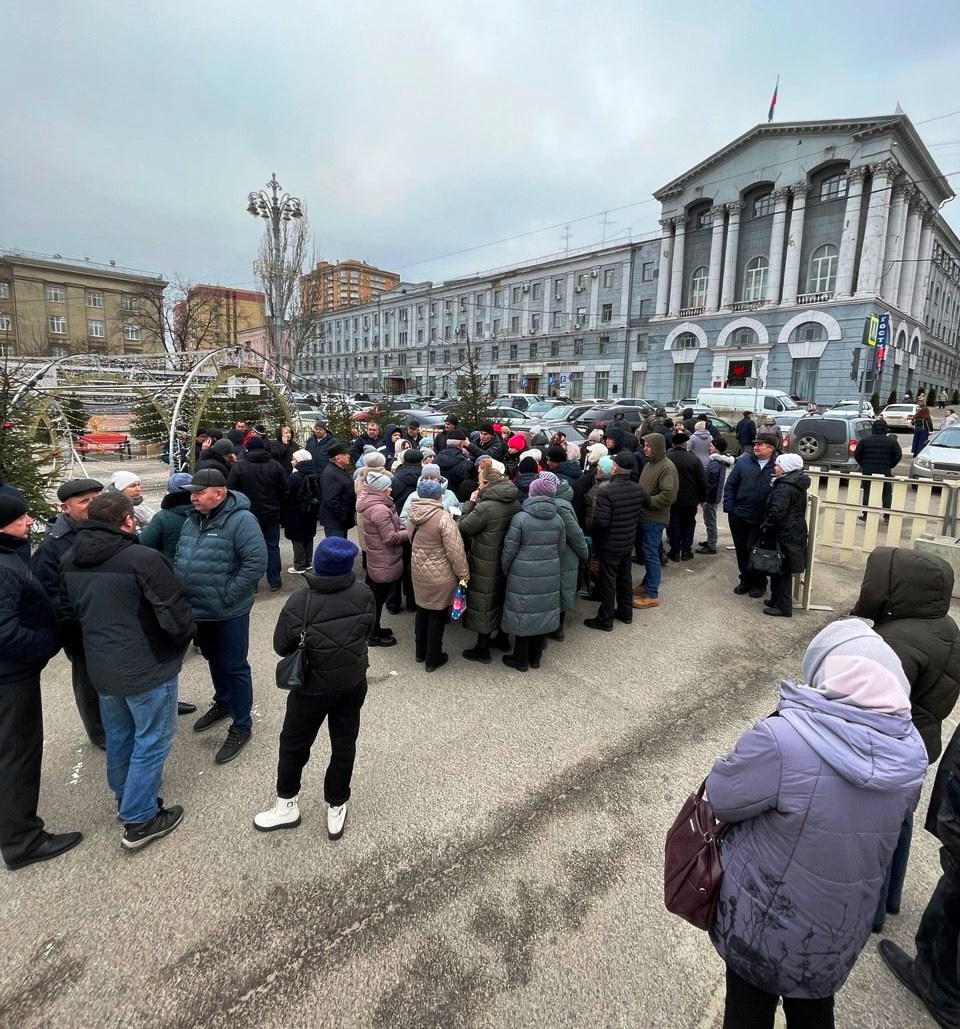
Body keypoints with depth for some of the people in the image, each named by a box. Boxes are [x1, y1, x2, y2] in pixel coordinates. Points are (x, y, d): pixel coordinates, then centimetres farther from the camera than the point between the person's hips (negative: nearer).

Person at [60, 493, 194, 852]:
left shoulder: (68, 563, -1)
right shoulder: (143, 559, -24)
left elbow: (69, 612, 11)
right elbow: (176, 614, -23)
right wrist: (186, 636, -2)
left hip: (101, 667, 7)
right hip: (148, 667, -7)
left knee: (119, 737, 25)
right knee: (151, 741, 9)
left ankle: (125, 797, 45)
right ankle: (139, 821, 19)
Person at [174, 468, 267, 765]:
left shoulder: (240, 519, -19)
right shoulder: (193, 520, 7)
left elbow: (257, 561, -26)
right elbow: (180, 559, 18)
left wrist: (228, 595, -21)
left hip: (229, 612, -8)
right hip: (200, 609, 8)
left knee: (234, 667, 3)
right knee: (214, 660, 25)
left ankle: (241, 725, 17)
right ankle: (223, 702, 47)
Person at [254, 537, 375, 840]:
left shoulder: (298, 604, -23)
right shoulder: (364, 594, -15)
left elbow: (281, 646, -10)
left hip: (313, 688, -2)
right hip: (354, 684, 3)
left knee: (293, 744, 19)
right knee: (344, 744, 18)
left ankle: (287, 806, 37)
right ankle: (336, 808, 32)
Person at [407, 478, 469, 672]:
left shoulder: (412, 516, -2)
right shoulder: (443, 517, -22)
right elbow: (455, 550, -20)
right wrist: (463, 573, -10)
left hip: (418, 572, 6)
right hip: (440, 575, -6)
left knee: (422, 610, 21)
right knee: (437, 614, 8)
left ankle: (421, 651, 37)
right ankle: (433, 659, 21)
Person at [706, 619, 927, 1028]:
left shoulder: (783, 739, -36)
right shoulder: (911, 750, -15)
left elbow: (722, 797, -20)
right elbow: (891, 817, 3)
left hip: (764, 920, -4)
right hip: (843, 926, 4)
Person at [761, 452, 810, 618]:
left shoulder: (784, 487, -20)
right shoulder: (797, 484, 11)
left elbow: (777, 512, -25)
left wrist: (766, 527, -11)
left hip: (784, 534, -10)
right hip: (794, 532, 10)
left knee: (782, 570, -1)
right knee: (781, 569, 17)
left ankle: (783, 607, 6)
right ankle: (777, 599, 27)